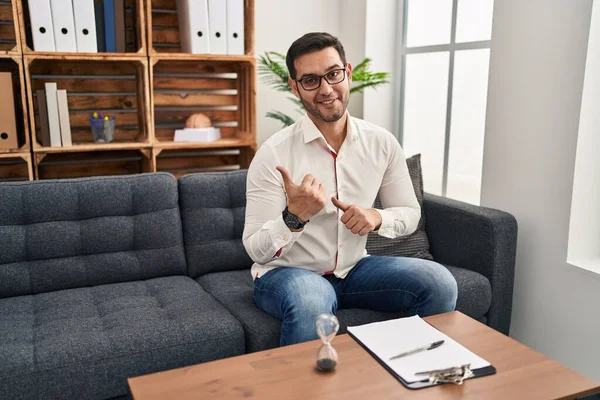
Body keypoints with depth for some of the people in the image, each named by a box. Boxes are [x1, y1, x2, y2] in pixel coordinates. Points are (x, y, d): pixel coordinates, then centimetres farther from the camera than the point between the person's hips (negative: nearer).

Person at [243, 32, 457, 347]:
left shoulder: (382, 143, -4)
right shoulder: (273, 154, -16)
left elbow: (410, 214, 7)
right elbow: (256, 250, -15)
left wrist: (377, 218, -15)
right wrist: (294, 217, -35)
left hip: (353, 268, 4)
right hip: (286, 273, -4)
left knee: (439, 283, -16)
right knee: (311, 302, -38)